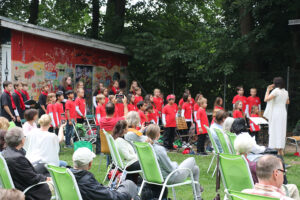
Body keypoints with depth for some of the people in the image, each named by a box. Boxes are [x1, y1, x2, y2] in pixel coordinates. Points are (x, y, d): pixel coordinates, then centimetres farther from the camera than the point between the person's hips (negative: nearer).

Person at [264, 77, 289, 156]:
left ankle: (276, 150, -4)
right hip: (283, 112, 7)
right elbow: (287, 102, 24)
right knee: (281, 131, 10)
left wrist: (268, 90, -5)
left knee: (275, 131, -2)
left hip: (275, 112, -7)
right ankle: (281, 150, 13)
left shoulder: (276, 91, -12)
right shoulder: (285, 92, 9)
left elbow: (266, 99, -16)